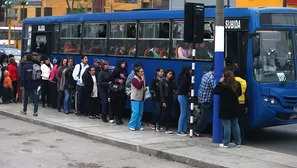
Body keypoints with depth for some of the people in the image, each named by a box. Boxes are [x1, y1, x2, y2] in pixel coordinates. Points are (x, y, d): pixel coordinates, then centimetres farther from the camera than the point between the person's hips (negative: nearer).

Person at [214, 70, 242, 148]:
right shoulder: (237, 84, 2)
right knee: (235, 125, 14)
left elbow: (216, 91, -10)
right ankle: (238, 142, 18)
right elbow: (239, 93, 14)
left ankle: (226, 143, 1)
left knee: (227, 126, -3)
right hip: (235, 108, 6)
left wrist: (220, 82, -7)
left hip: (226, 109, -6)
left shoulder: (223, 86, -18)